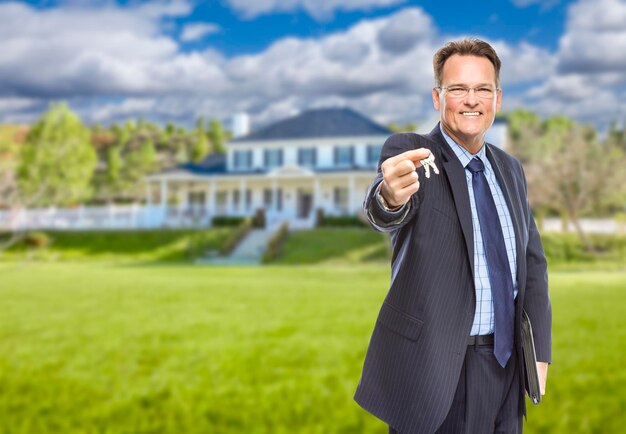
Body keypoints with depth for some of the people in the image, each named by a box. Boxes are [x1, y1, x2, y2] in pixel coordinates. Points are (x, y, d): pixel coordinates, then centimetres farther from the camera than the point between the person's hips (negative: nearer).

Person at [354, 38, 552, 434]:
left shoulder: (510, 170, 8)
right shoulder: (409, 152, -9)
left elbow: (532, 262, 12)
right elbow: (386, 215, -30)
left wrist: (540, 350, 3)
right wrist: (390, 197, -54)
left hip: (506, 365, 5)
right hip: (432, 365, -5)